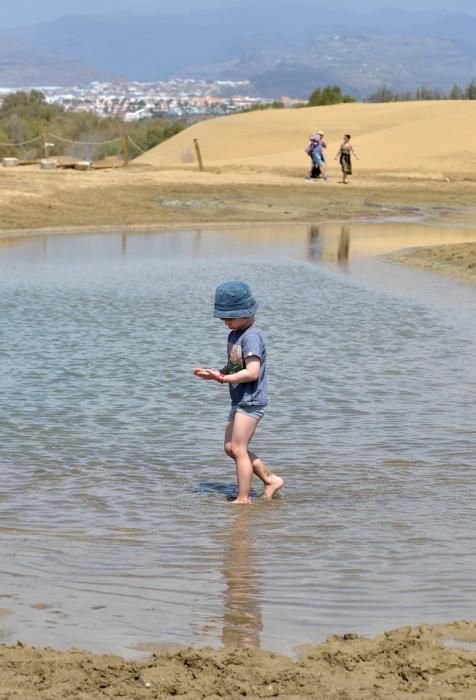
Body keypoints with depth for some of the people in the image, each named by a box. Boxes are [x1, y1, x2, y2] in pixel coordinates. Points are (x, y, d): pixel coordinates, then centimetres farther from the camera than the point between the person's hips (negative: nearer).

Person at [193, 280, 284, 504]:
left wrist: (222, 378, -21)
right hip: (240, 400, 10)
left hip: (251, 400, -10)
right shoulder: (234, 334, 13)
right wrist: (216, 373, -1)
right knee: (231, 448, 14)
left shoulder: (251, 336, -18)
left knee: (238, 448, -7)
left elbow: (252, 372, -26)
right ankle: (271, 479, 22)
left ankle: (244, 498, 0)